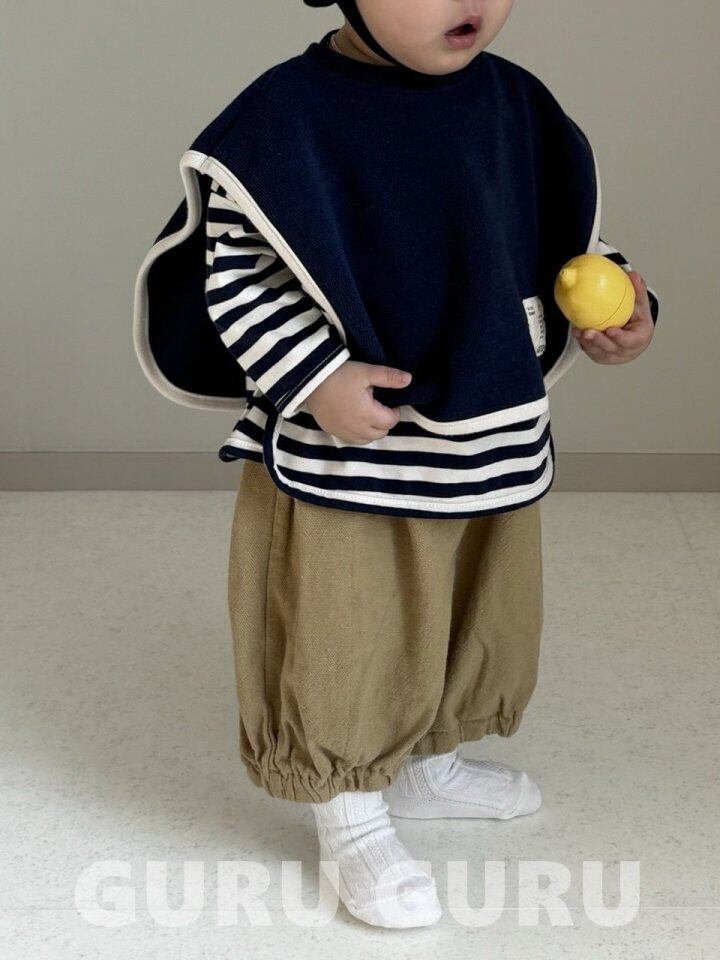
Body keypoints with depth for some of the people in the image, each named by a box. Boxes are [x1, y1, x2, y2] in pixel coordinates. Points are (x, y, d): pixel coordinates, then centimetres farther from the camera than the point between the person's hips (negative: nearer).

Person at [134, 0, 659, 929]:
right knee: (345, 638, 7)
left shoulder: (517, 105, 0)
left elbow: (562, 237, 13)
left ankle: (429, 764, 48)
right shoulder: (288, 115, -18)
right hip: (340, 461, -6)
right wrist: (314, 377, -23)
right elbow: (237, 273, -15)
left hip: (494, 446, 7)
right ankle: (351, 815, 30)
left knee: (479, 619, 23)